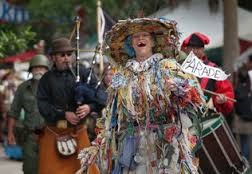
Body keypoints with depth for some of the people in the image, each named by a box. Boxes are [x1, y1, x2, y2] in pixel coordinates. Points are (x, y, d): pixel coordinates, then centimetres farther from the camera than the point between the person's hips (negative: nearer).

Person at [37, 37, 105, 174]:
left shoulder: (83, 73, 3)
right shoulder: (46, 79, 6)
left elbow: (100, 96, -5)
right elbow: (42, 105, -6)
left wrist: (90, 107, -26)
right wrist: (64, 114, -18)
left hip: (78, 132, -1)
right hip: (53, 134, 1)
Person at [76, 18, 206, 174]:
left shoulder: (167, 67, 1)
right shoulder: (122, 74, 11)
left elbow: (195, 97, -11)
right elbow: (111, 116, 15)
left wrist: (179, 88, -30)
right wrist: (98, 145, 11)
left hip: (165, 144, -3)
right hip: (130, 146, 3)